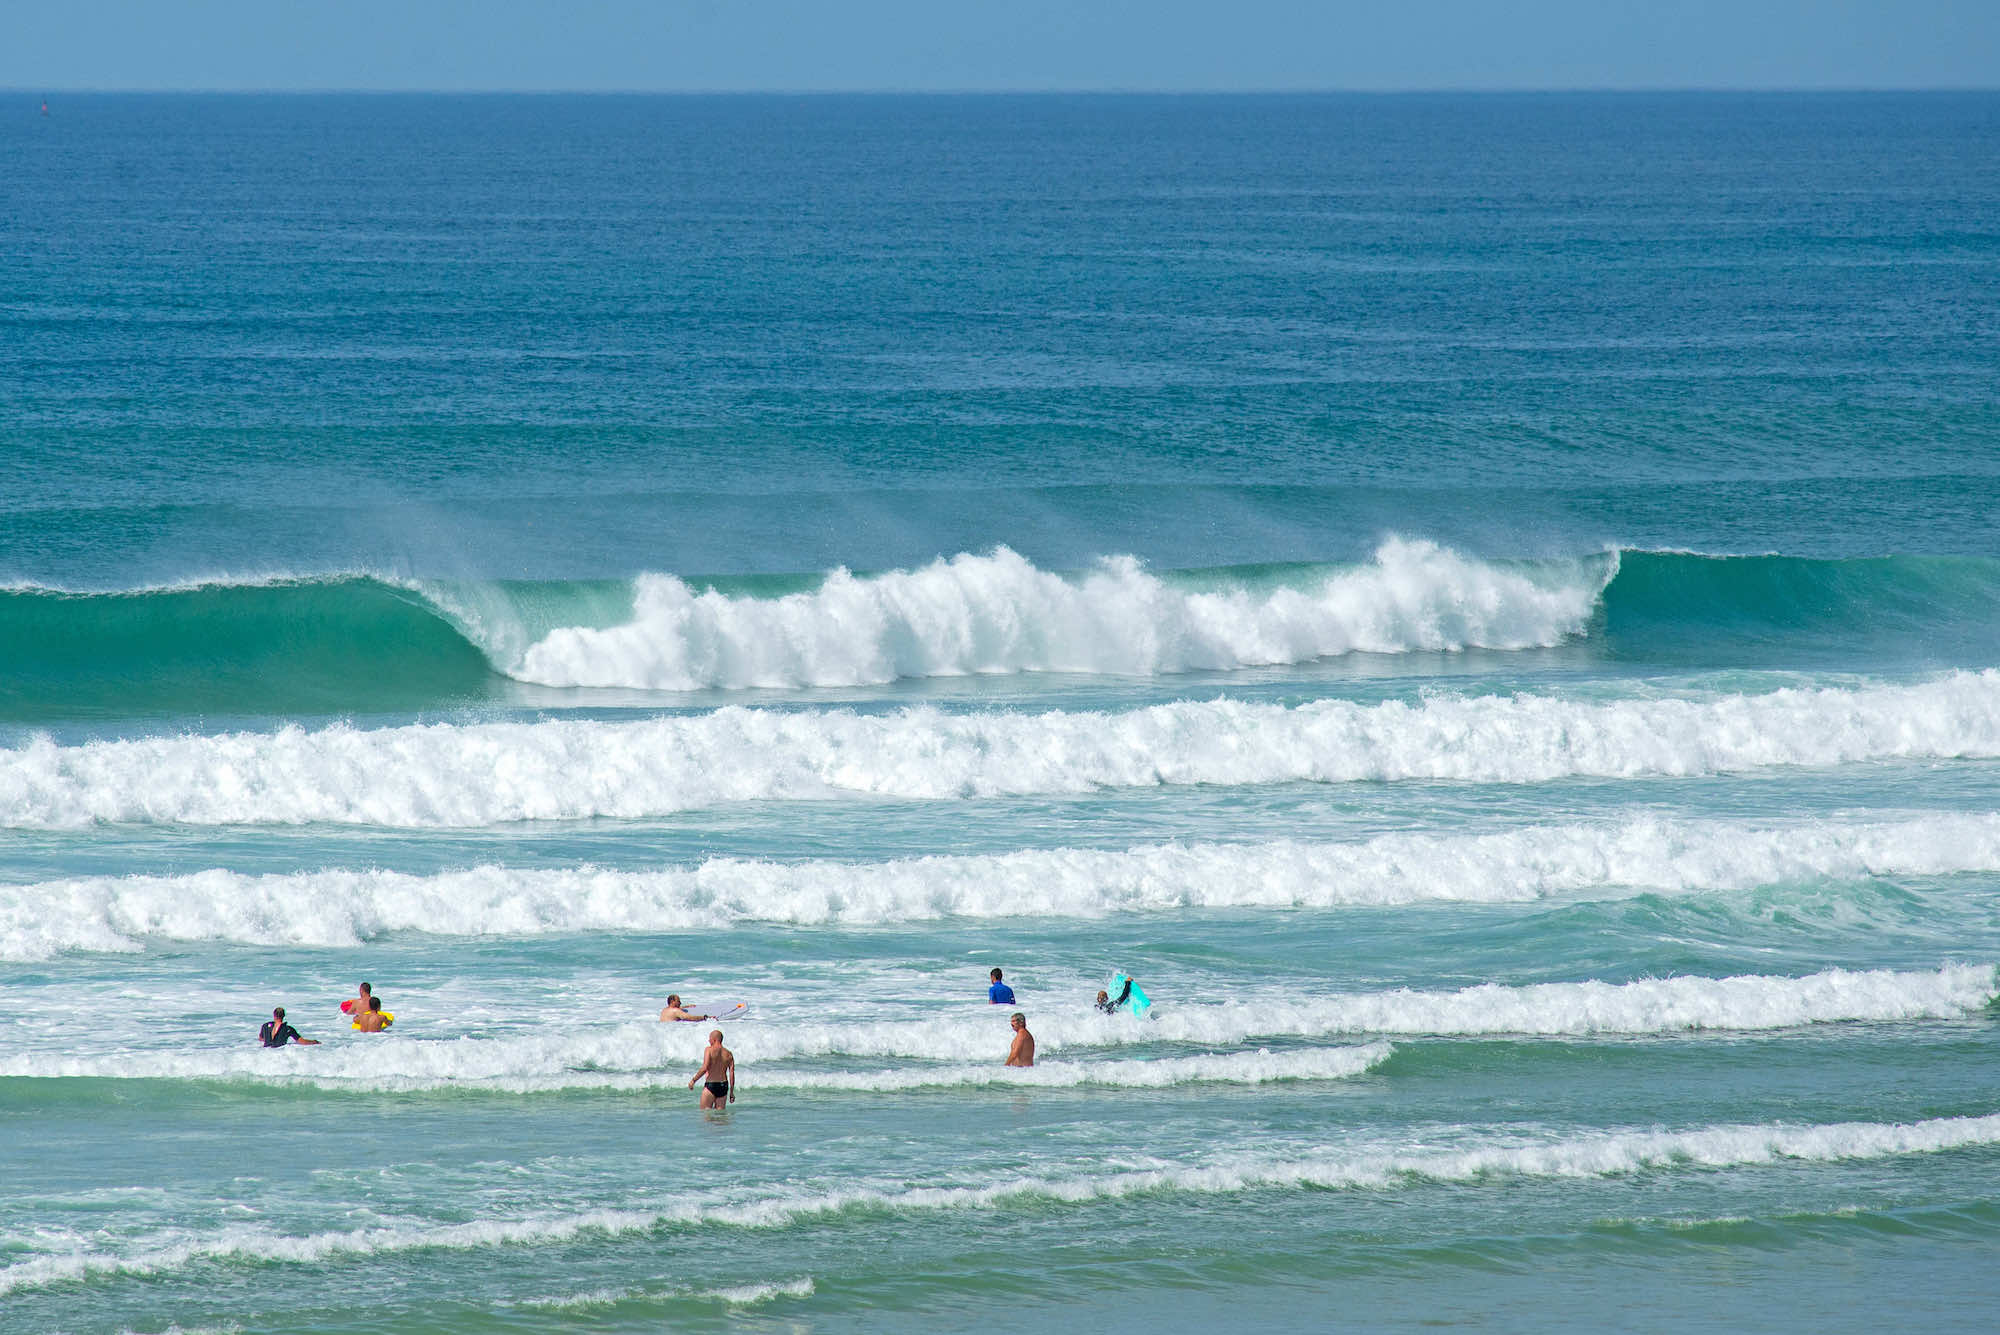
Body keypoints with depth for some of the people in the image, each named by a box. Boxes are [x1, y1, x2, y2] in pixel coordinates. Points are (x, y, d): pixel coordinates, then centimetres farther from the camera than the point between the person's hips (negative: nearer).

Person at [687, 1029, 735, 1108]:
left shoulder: (709, 1050, -8)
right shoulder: (728, 1054, 6)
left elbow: (704, 1068, -17)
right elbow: (732, 1074, 4)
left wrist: (693, 1081, -7)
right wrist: (731, 1092, 10)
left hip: (710, 1085, -5)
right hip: (724, 1086, 5)